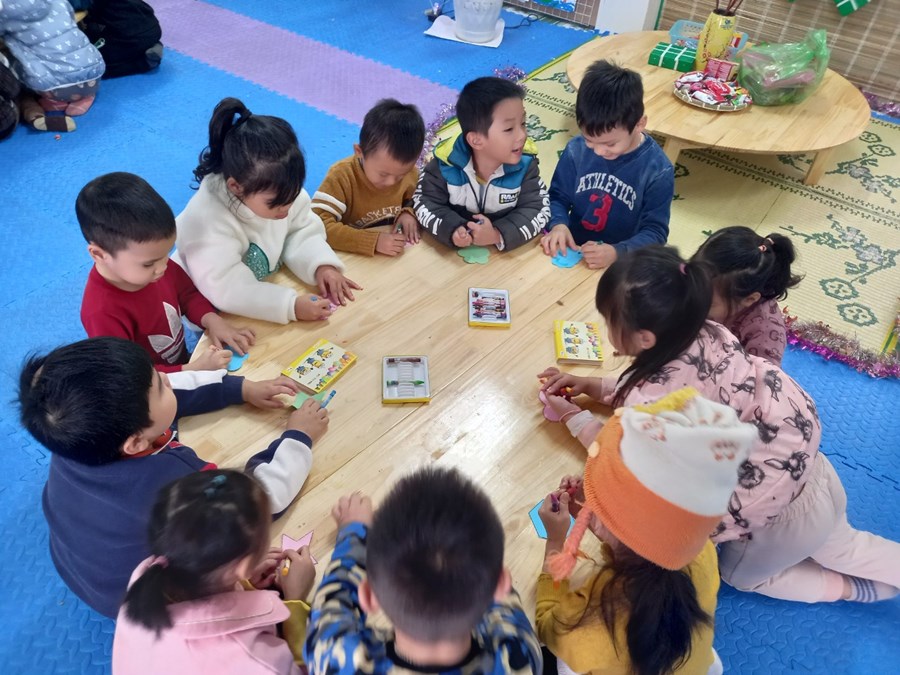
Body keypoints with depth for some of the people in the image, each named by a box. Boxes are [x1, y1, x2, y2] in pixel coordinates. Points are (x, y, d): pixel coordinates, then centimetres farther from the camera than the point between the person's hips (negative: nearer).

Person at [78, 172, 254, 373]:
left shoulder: (154, 262, -10)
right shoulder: (103, 313, -28)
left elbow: (188, 294, 7)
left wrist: (212, 320, -11)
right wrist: (194, 370, -29)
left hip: (184, 363, 6)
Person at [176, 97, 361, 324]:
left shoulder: (279, 191, -15)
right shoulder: (208, 221, -33)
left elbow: (302, 232, -4)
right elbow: (227, 291, -35)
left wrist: (321, 265, -23)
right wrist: (291, 305, -41)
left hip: (267, 285, 5)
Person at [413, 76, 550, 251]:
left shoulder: (525, 163, -15)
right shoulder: (446, 162, -17)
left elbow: (538, 209, -17)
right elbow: (425, 202, -12)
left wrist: (498, 235, -34)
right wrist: (451, 230, -32)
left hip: (509, 247, 1)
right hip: (454, 248, 0)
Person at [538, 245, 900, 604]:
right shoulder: (705, 334, -17)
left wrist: (571, 415, -2)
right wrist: (590, 385, 1)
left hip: (785, 514, -6)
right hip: (810, 467, 6)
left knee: (740, 573, 29)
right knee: (841, 545, 37)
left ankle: (850, 589, 33)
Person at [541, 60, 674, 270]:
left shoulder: (658, 171, -11)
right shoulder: (576, 150, -5)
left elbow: (655, 231, -10)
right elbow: (558, 197, 5)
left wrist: (617, 252, -28)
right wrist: (558, 224, -17)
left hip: (621, 263, -2)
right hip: (572, 252, 2)